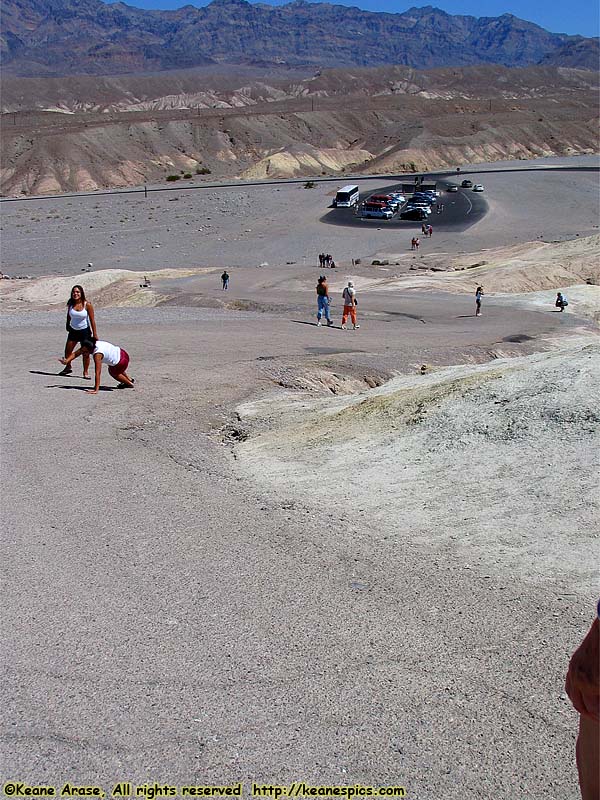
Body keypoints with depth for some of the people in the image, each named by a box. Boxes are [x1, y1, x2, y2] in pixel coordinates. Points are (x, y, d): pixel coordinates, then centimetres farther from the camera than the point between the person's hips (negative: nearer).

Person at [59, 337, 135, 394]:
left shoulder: (97, 354, -34)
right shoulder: (90, 345, -13)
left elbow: (97, 373, -37)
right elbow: (76, 353, -8)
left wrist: (96, 390, -38)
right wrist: (67, 361, -23)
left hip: (123, 360, -9)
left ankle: (130, 384, 46)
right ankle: (130, 379, 63)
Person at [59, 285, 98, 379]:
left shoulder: (87, 304, -14)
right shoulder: (70, 304, -5)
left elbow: (92, 320, -11)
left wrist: (94, 334, -12)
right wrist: (67, 327, 16)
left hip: (85, 331, -3)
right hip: (73, 330, 3)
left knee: (86, 353, -3)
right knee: (67, 351, 4)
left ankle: (86, 372, 11)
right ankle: (68, 367, 28)